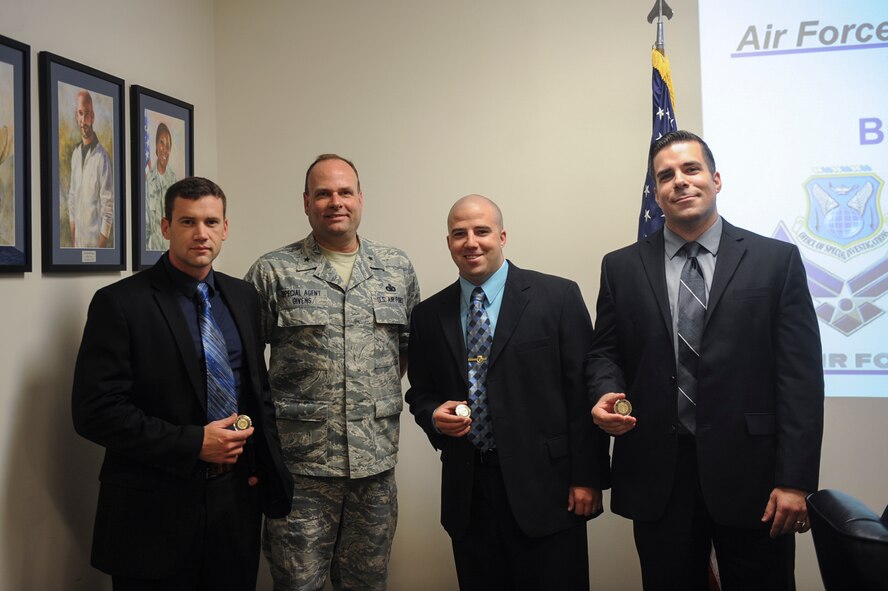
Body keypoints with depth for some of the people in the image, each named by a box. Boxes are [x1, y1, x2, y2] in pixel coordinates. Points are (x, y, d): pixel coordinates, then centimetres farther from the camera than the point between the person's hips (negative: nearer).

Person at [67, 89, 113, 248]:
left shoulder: (102, 157, -15)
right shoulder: (75, 153, 6)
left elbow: (108, 206, -14)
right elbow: (72, 197, 12)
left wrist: (101, 244, -15)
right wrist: (72, 240, 8)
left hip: (95, 240, -6)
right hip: (78, 240, 6)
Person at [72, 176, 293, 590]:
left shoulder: (243, 297, 8)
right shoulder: (119, 303, -9)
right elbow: (95, 411, -14)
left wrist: (267, 469, 2)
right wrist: (193, 443, -18)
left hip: (236, 497, 5)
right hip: (156, 509, -4)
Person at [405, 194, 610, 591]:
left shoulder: (558, 297, -3)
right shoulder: (428, 315, 8)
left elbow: (583, 391, -5)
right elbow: (419, 393, 15)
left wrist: (587, 477, -7)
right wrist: (435, 415, -8)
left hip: (544, 487, -3)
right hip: (466, 490, 3)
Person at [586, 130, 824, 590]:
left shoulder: (777, 260, 1)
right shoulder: (622, 267, 7)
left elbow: (801, 375, -3)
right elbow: (604, 352, 12)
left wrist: (796, 481, -9)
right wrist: (605, 394, -11)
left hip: (750, 472, -1)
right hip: (656, 472, 2)